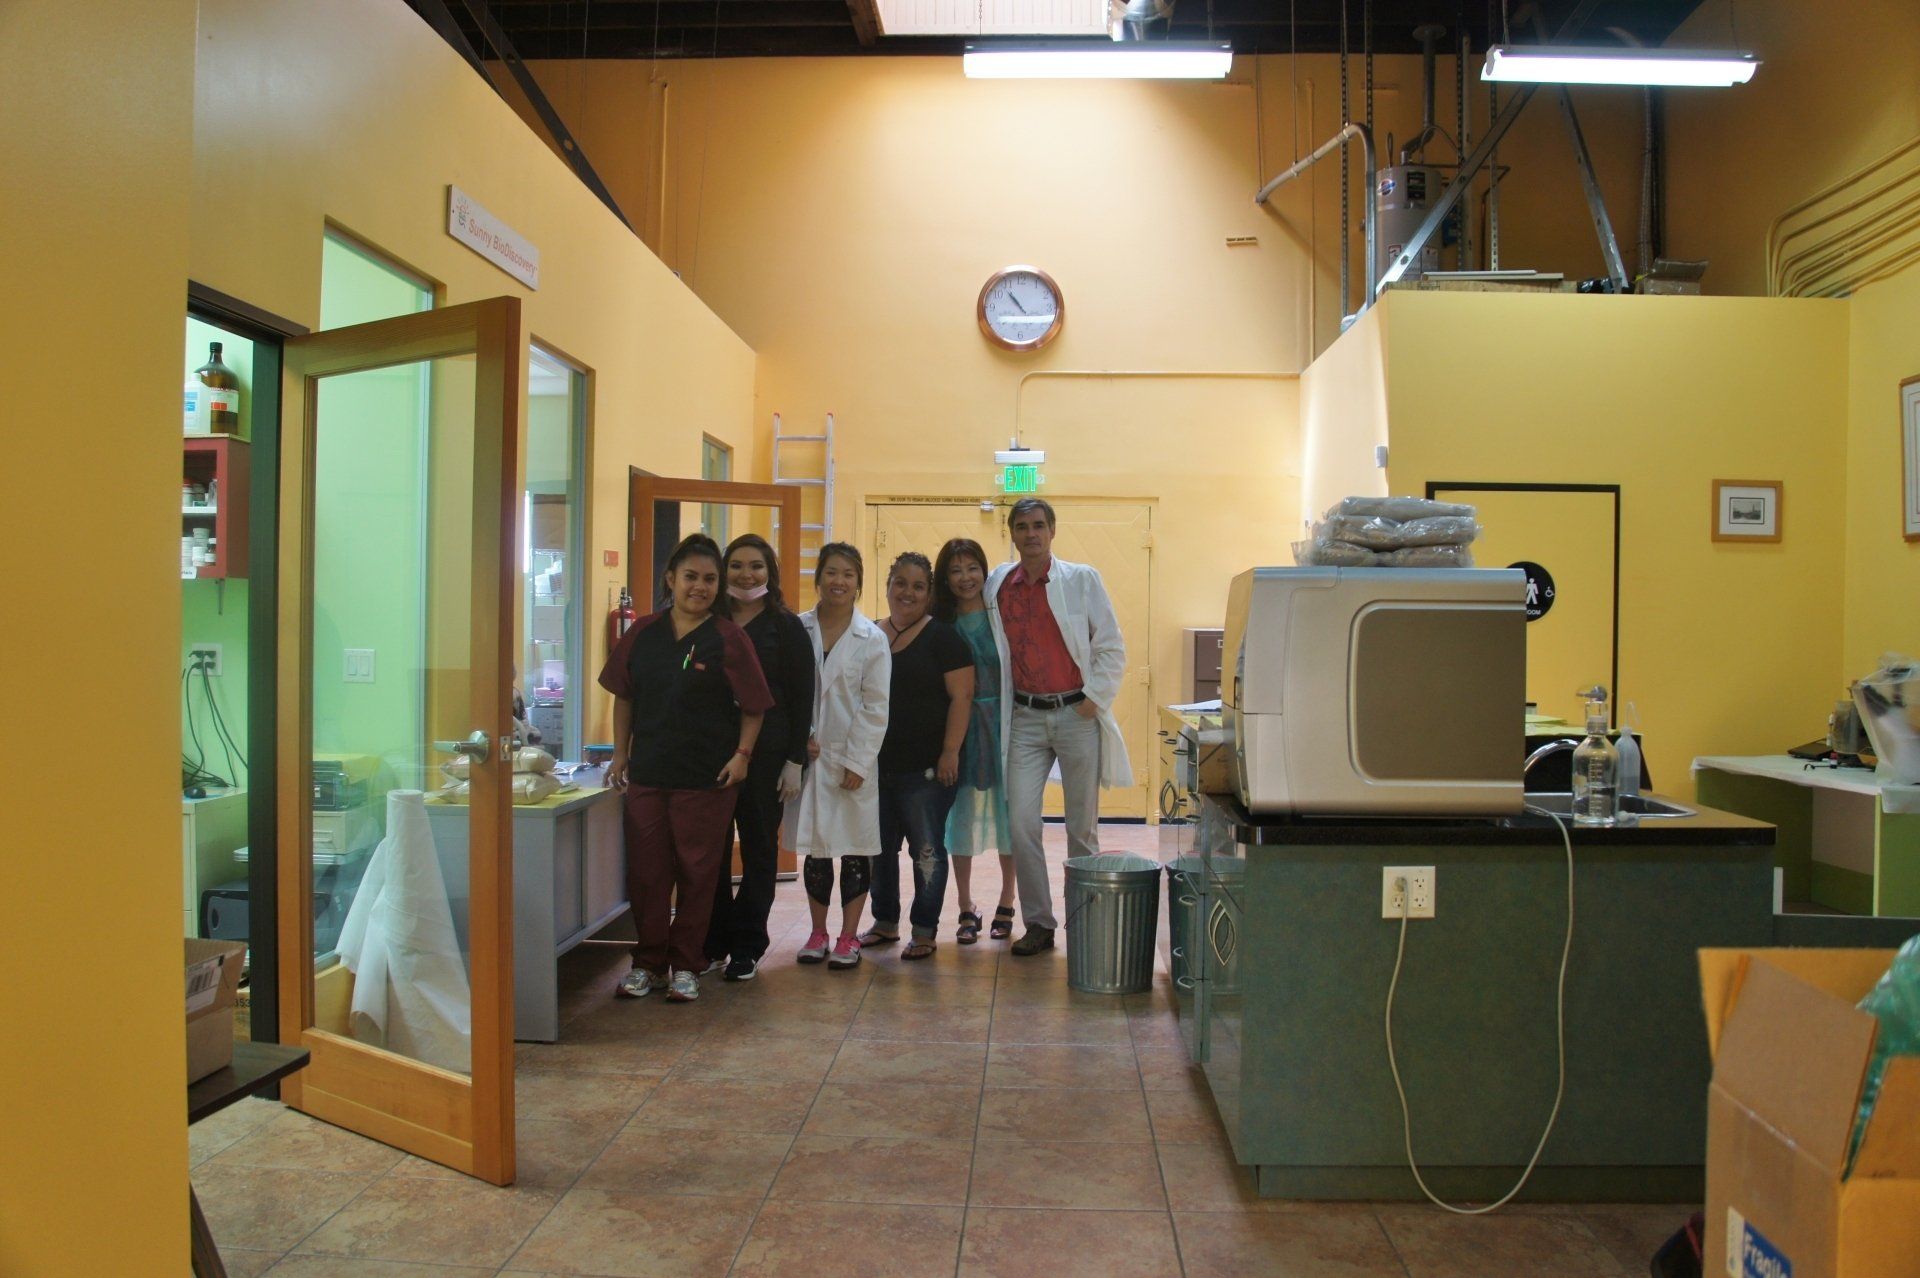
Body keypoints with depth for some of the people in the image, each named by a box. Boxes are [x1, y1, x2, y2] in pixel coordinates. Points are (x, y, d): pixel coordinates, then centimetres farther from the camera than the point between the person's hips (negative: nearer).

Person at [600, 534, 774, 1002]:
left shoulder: (729, 639, -5)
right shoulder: (644, 633, 6)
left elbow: (754, 706, -2)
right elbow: (624, 695, 13)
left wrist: (742, 755, -11)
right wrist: (620, 754, 9)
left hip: (706, 778, -3)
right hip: (647, 773, 3)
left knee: (697, 874, 5)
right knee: (646, 871, 8)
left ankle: (685, 966, 18)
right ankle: (648, 962, 22)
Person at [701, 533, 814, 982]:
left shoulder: (786, 627, 1)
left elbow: (801, 698, -2)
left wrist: (795, 762, -7)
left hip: (765, 753, -3)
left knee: (759, 848, 5)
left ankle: (747, 947, 15)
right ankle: (713, 943, 17)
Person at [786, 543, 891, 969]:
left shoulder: (872, 639, -2)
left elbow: (875, 707, -4)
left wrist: (857, 762, -9)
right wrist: (797, 738, -8)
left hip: (853, 759, -1)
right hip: (807, 756, 2)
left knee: (855, 847, 4)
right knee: (814, 848, 9)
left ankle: (848, 937, 16)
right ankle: (818, 933, 22)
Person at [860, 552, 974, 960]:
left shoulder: (942, 638, -5)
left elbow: (961, 696, -9)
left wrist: (950, 752, -15)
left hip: (926, 768, -5)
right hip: (876, 764, 5)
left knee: (927, 848, 1)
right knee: (879, 847, 13)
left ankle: (924, 931, 11)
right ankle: (885, 922, 28)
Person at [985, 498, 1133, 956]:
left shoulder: (1082, 580, -1)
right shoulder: (997, 585, 5)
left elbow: (1112, 648, 0)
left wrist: (1095, 699, -7)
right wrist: (996, 707, 4)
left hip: (1076, 713, -2)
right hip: (1025, 717, 2)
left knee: (1082, 827, 6)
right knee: (1021, 823, -5)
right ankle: (1038, 923, 7)